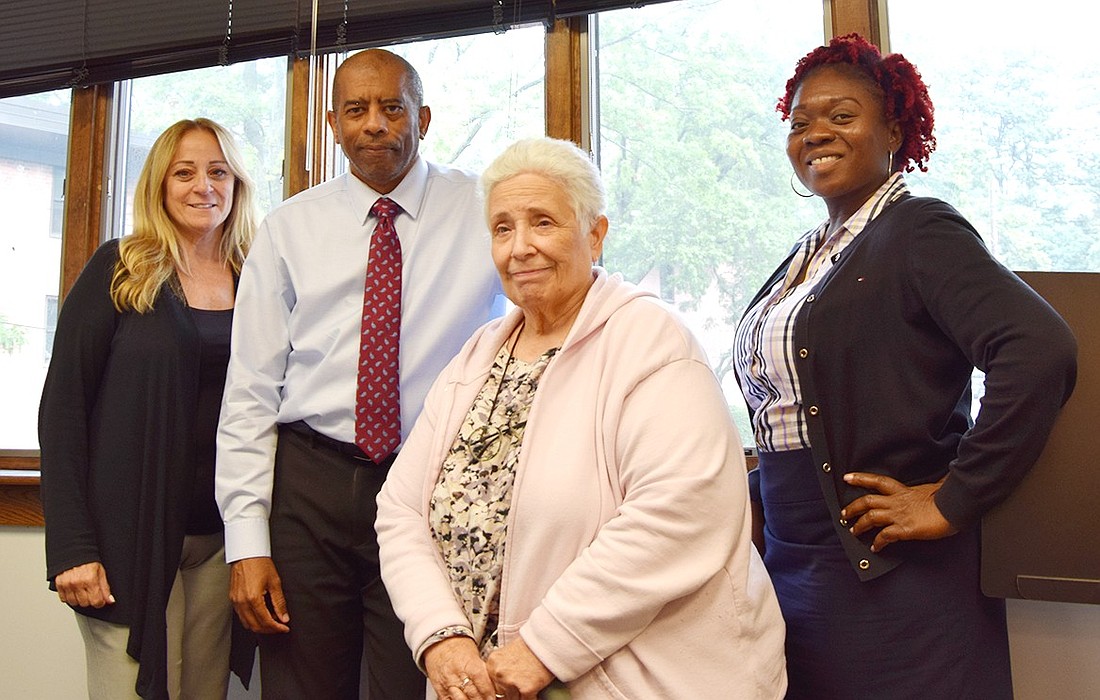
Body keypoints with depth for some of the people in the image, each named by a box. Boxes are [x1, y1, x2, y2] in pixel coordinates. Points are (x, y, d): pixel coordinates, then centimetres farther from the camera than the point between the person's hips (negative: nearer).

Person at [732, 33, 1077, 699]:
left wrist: (953, 500, -22)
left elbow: (1041, 351, -25)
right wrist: (759, 494, 10)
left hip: (889, 579, -7)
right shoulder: (805, 257, 12)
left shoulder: (920, 230, -11)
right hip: (792, 564, 7)